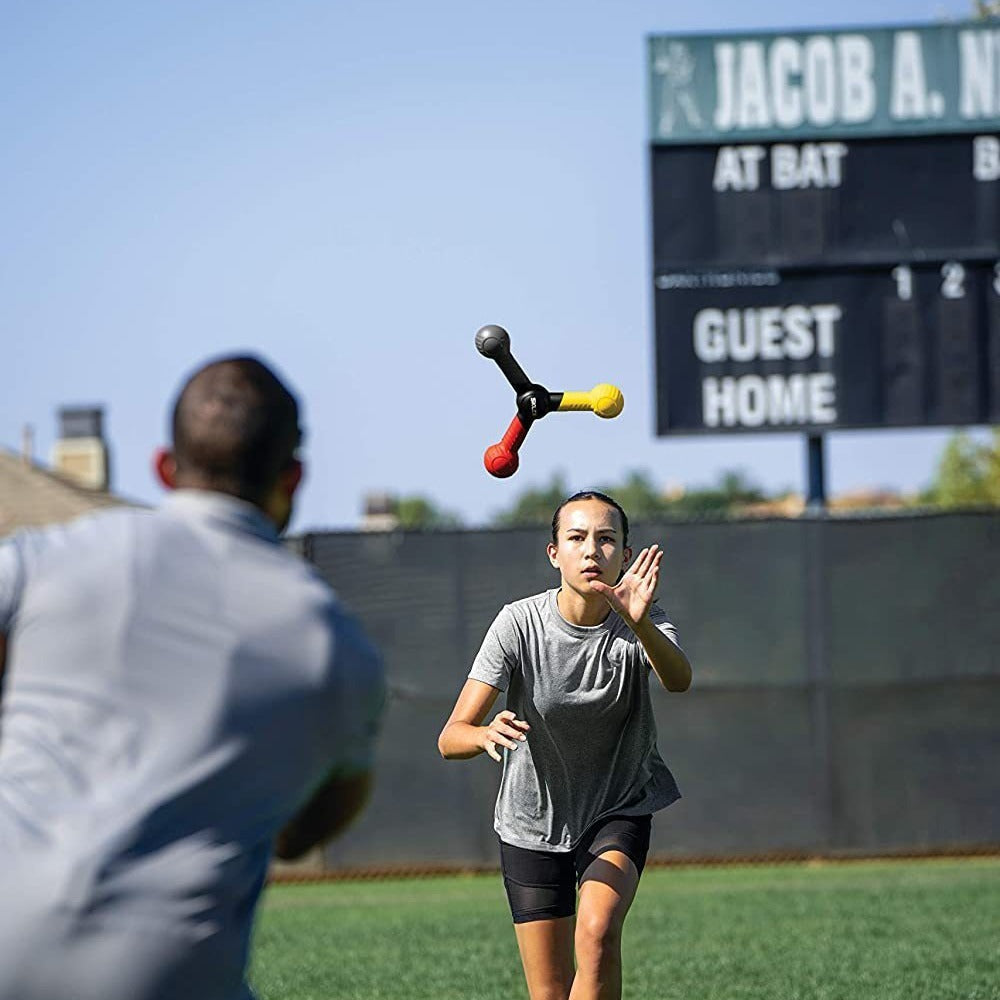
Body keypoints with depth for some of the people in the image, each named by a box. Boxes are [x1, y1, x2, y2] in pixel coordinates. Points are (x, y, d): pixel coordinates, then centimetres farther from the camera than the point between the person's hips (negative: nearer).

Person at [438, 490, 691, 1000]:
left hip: (620, 811, 0)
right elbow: (450, 737, -24)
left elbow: (678, 679, -39)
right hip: (533, 822, 0)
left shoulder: (641, 624, -16)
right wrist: (486, 735, -48)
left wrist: (640, 624, -60)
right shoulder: (519, 624, -19)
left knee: (598, 932, -28)